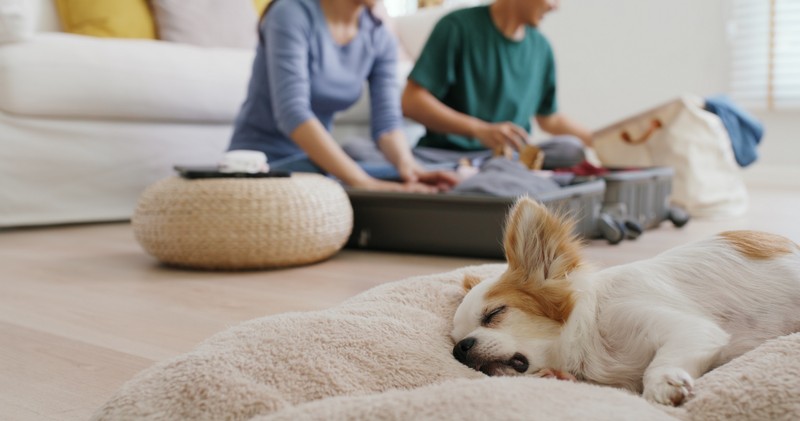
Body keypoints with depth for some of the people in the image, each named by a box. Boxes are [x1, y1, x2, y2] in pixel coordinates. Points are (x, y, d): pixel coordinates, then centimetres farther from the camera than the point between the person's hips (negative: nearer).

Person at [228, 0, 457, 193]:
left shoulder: (379, 38, 1)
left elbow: (387, 120, -8)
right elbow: (292, 113, -28)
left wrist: (406, 164, -31)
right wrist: (362, 181, -37)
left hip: (316, 160, 6)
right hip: (262, 160, -5)